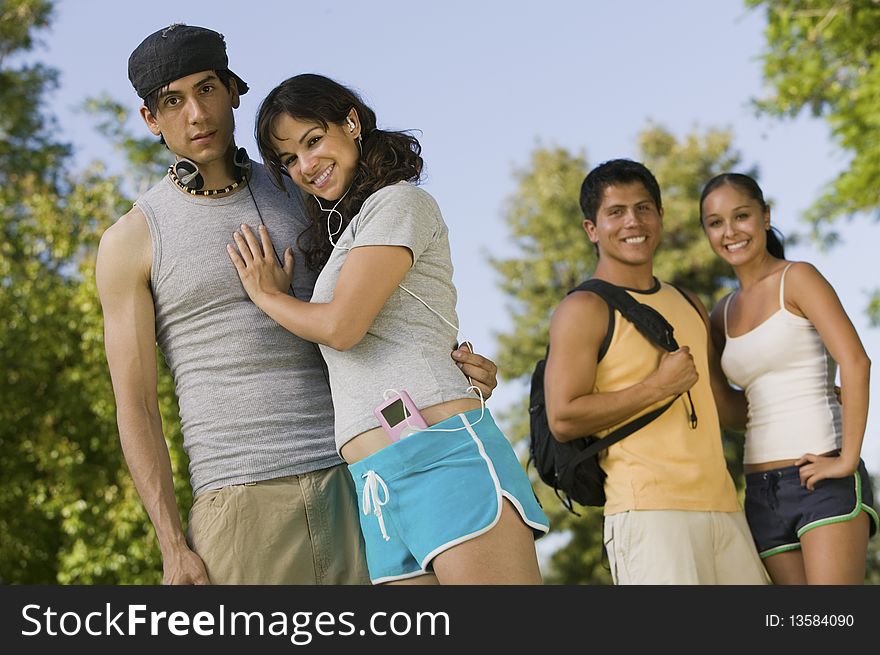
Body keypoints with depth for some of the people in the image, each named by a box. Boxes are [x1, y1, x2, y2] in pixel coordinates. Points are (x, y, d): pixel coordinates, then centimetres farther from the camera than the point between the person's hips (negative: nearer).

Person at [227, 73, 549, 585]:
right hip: (378, 488, 8)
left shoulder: (400, 202, 5)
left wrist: (267, 295, 11)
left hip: (446, 452, -8)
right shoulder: (336, 237, 30)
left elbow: (342, 325, -7)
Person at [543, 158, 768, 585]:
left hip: (722, 507, 7)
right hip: (648, 511, -7)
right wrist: (658, 386, -12)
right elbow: (562, 419, -11)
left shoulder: (689, 305, 22)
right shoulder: (585, 309, -1)